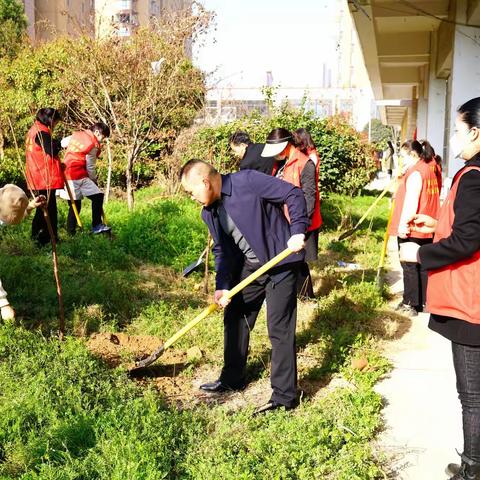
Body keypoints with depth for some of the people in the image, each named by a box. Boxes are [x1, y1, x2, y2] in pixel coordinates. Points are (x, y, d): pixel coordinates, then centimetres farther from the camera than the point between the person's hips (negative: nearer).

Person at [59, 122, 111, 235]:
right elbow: (90, 167, -4)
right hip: (78, 176, -8)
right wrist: (95, 181, 9)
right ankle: (96, 225, -9)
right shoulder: (93, 145, -8)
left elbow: (63, 143, 28)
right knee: (97, 196, -7)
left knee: (75, 206, 13)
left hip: (66, 174, 8)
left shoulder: (76, 134, 12)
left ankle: (71, 232, 14)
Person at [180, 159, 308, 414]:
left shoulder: (246, 181, -20)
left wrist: (298, 231, -27)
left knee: (279, 328, -7)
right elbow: (222, 250, 7)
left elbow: (293, 194, -18)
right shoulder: (209, 213, 3)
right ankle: (232, 378, 34)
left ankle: (284, 396, 4)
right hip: (248, 266, 8)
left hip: (280, 262, -8)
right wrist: (222, 286, -5)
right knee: (234, 318, 16)